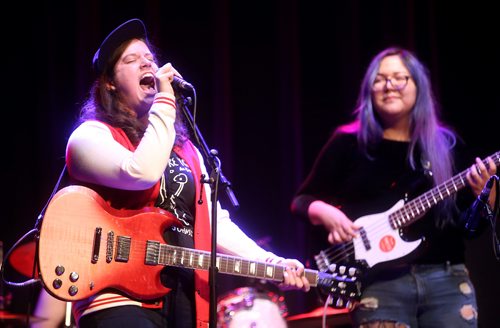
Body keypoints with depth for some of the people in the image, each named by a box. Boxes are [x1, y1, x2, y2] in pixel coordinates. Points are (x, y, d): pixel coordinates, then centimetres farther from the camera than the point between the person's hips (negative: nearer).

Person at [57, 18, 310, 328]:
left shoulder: (186, 149, 21)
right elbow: (142, 173, -20)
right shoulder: (91, 136, -1)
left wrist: (270, 263, 0)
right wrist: (165, 101, -10)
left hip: (187, 298, 7)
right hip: (121, 297, -7)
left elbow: (216, 223, 14)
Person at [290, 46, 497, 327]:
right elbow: (302, 200, 9)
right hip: (381, 283, -2)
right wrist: (327, 213, -12)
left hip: (447, 279, 2)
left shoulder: (447, 145, 10)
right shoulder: (349, 143, 5)